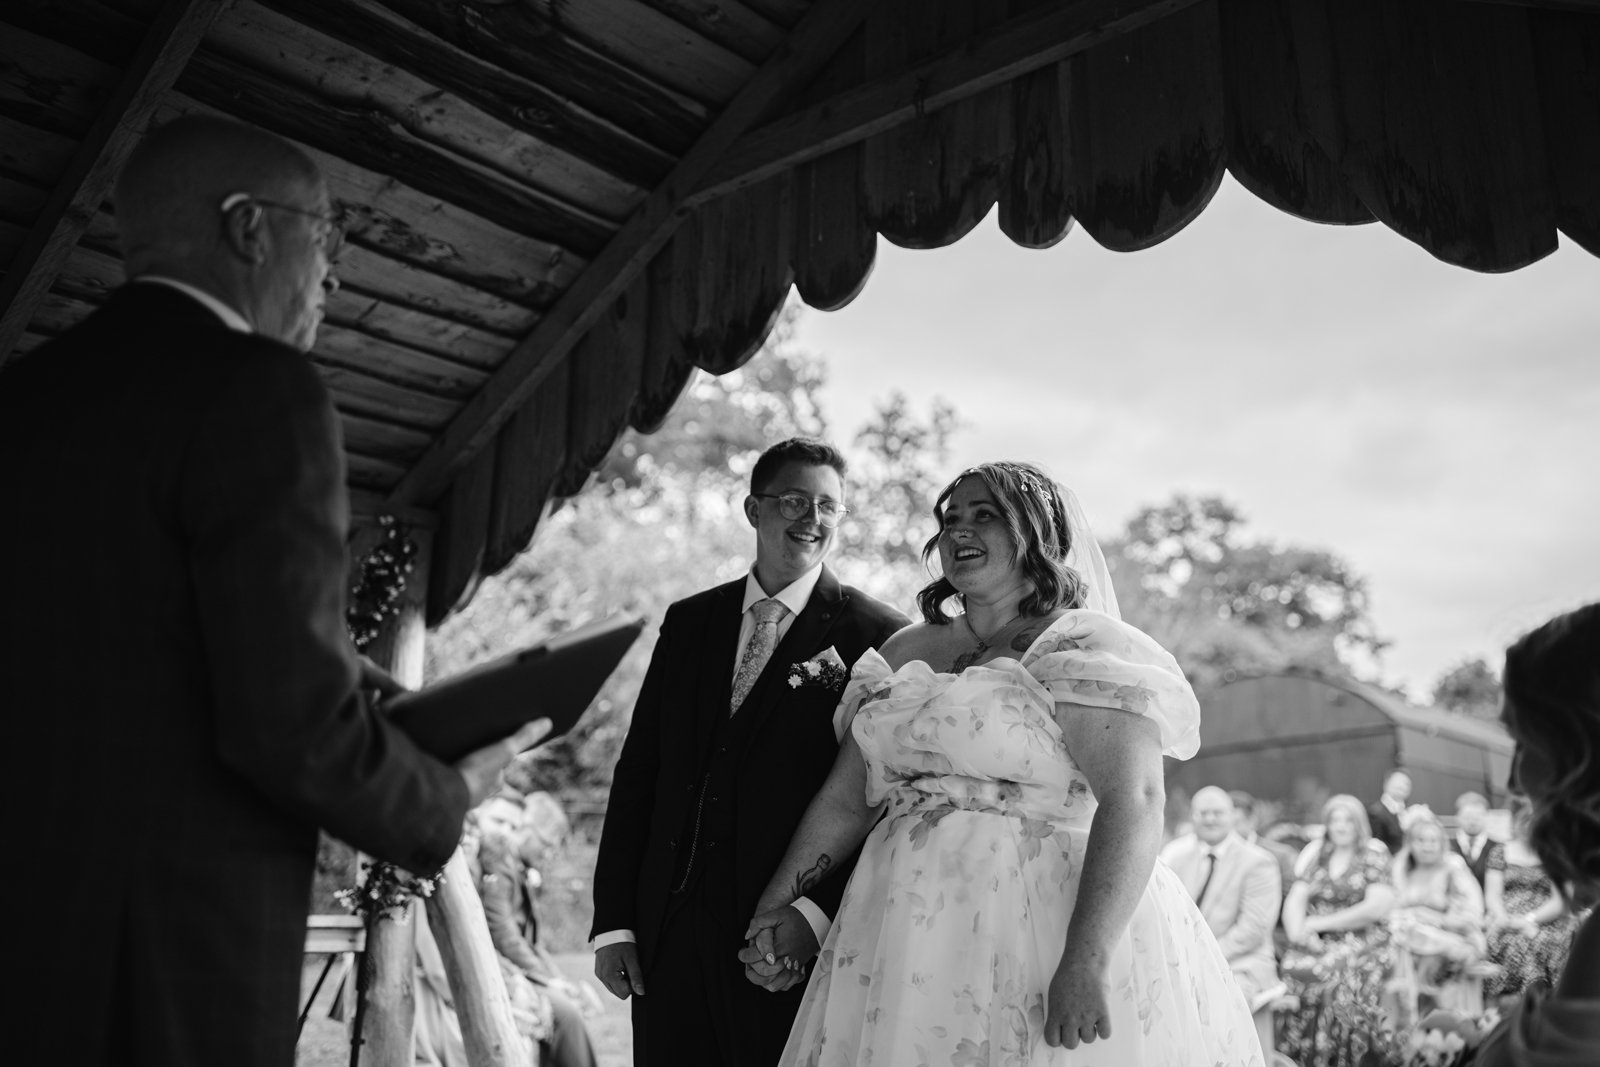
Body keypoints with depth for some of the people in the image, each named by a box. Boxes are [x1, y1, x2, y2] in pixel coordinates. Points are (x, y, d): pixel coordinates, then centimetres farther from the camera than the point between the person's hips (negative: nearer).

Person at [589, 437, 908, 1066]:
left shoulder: (877, 636, -4)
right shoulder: (688, 621, 9)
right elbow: (638, 771, 9)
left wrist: (816, 914, -17)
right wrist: (613, 921, 5)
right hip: (667, 931, 4)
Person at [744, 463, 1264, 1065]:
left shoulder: (1088, 644, -7)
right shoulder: (905, 652, 13)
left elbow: (1132, 804, -18)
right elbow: (847, 798, 13)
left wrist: (1085, 964, -27)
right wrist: (774, 909, 5)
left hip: (1042, 933, -5)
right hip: (906, 943, 6)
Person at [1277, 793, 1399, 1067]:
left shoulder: (1374, 854, 4)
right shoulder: (1315, 854, 13)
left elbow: (1376, 908, -6)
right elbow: (1294, 900, 5)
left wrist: (1319, 923, -8)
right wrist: (1300, 932, -15)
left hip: (1362, 942, -3)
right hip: (1317, 943, 3)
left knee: (1339, 975, -27)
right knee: (1291, 970, -21)